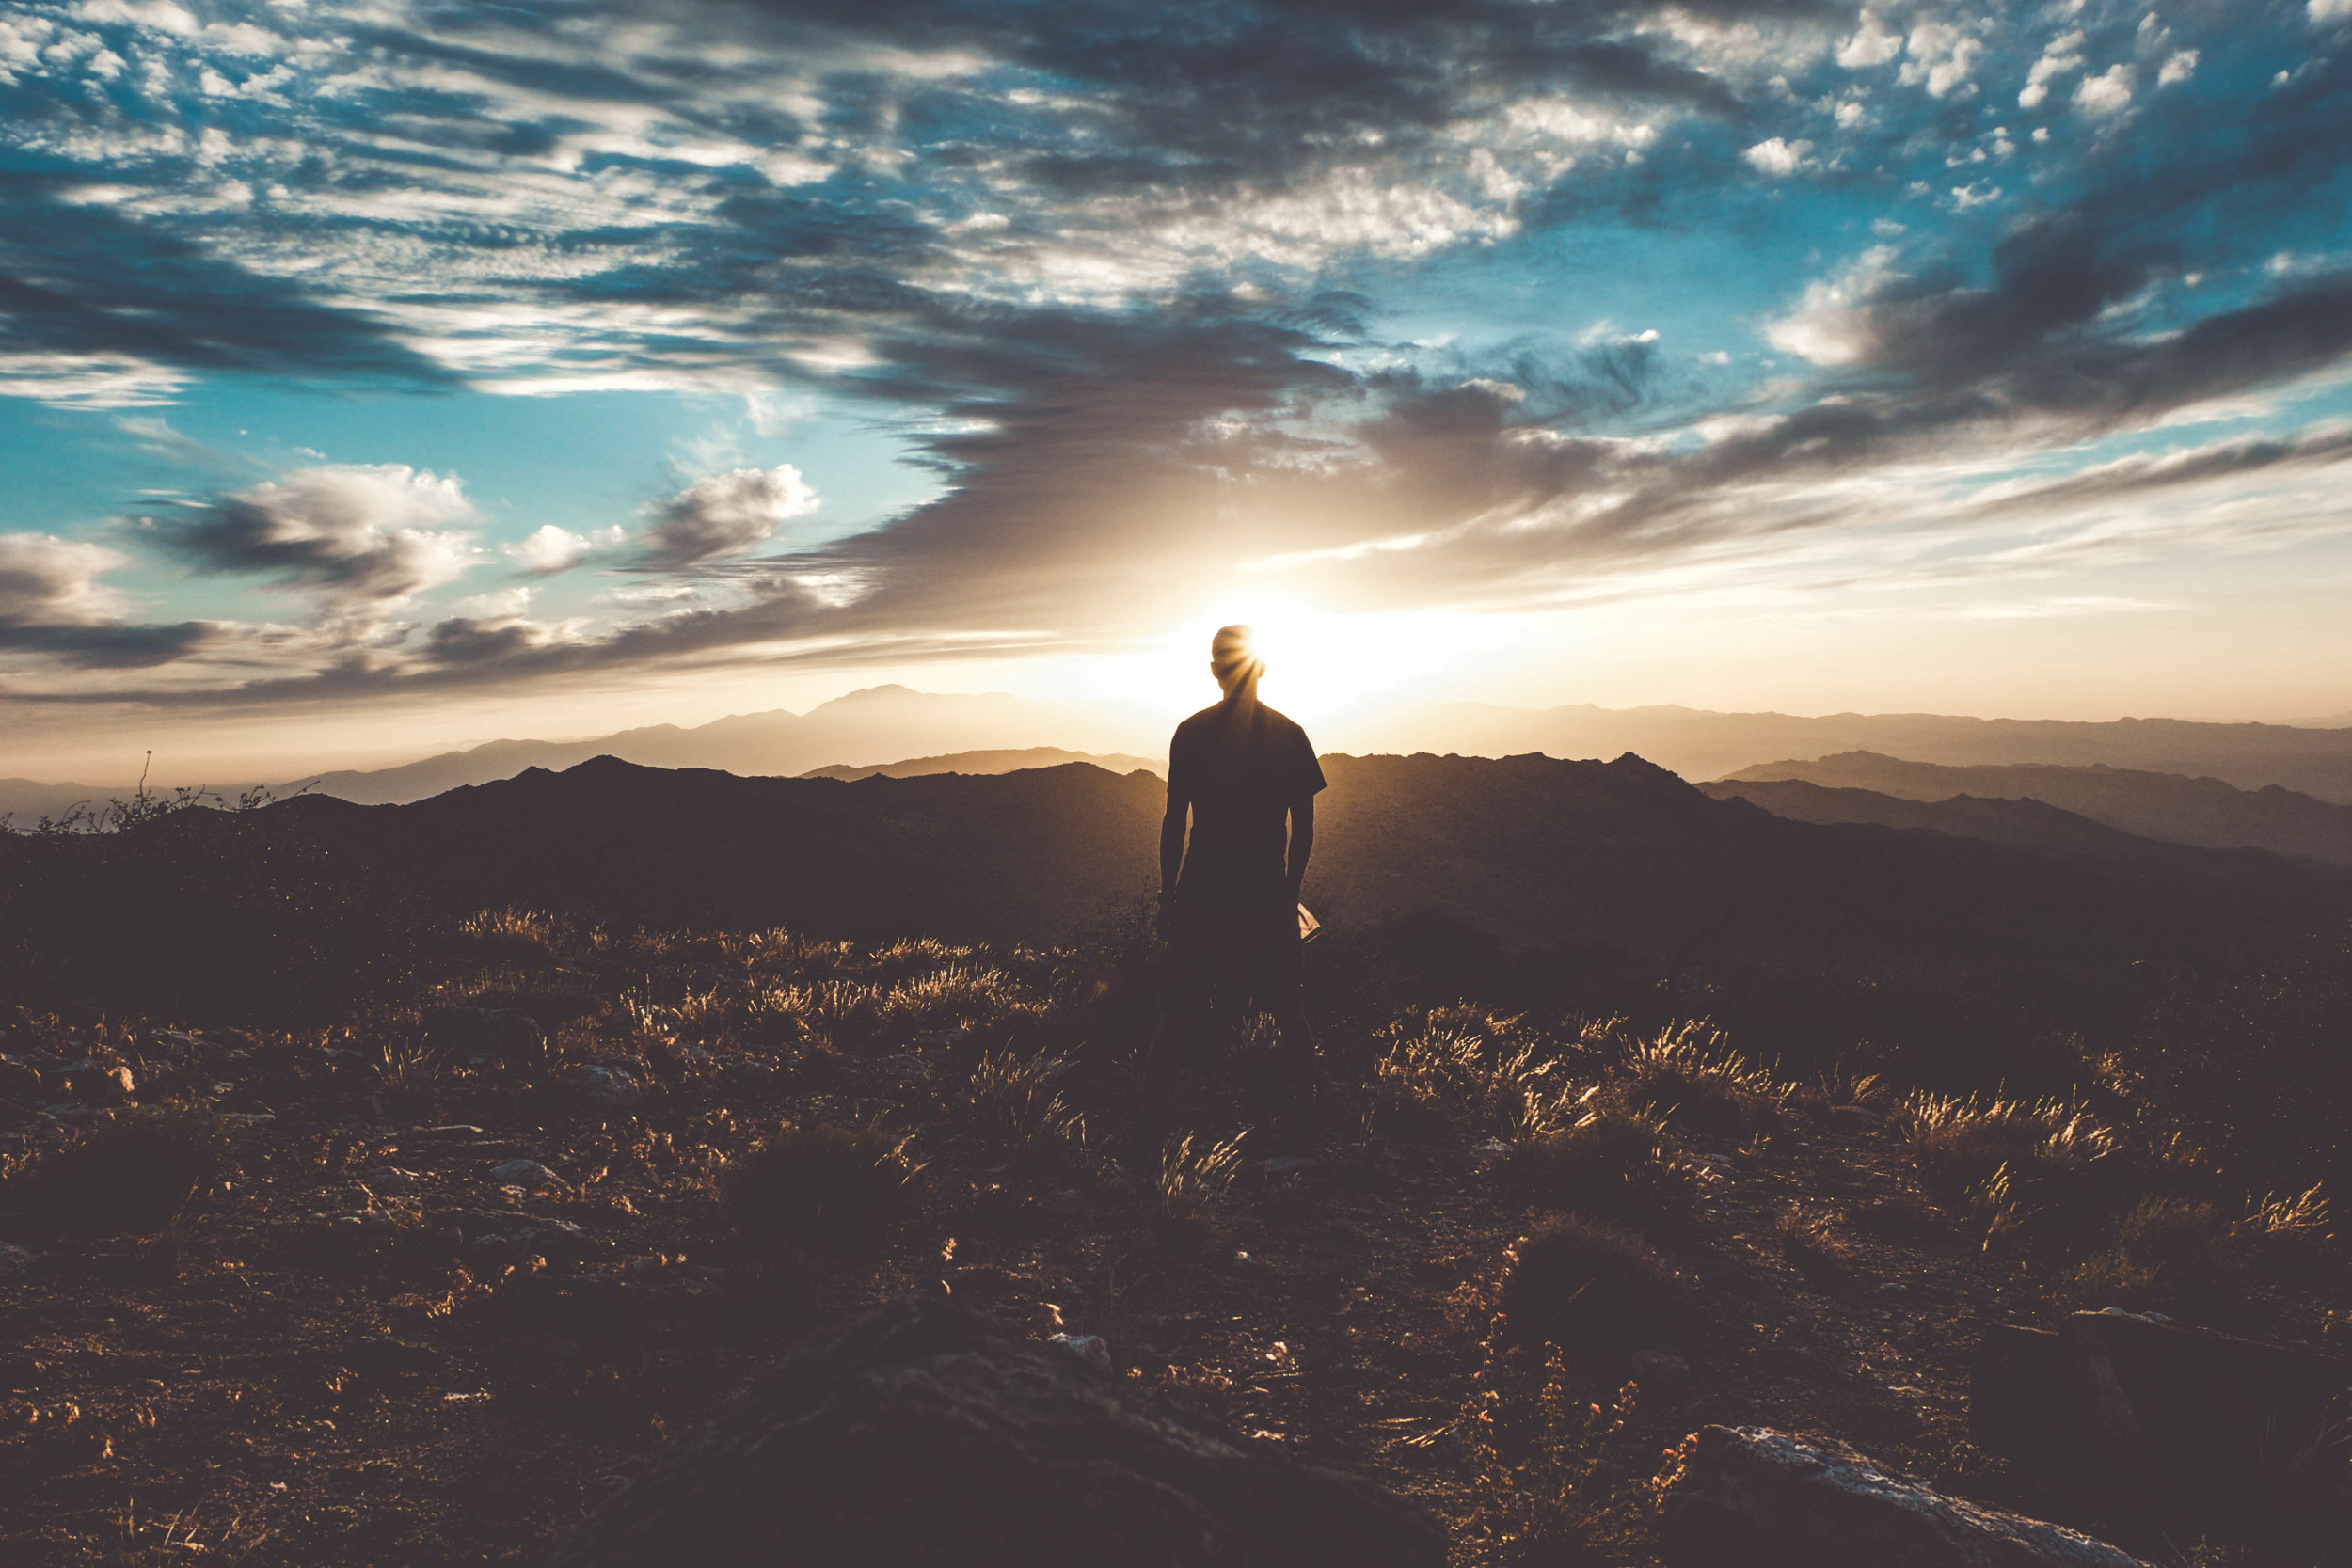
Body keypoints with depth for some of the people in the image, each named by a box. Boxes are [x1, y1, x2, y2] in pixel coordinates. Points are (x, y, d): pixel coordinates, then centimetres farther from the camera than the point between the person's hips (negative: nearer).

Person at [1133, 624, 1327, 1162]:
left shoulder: (1191, 733, -2)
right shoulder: (1289, 735, 0)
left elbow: (1174, 823, -3)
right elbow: (1303, 829, 1)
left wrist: (1168, 897, 5)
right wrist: (1288, 892, 12)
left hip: (1201, 896, 0)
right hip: (1268, 897, 1)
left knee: (1177, 1021, 8)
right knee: (1290, 1018, 14)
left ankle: (1149, 1140, 10)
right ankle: (1299, 1136, 19)